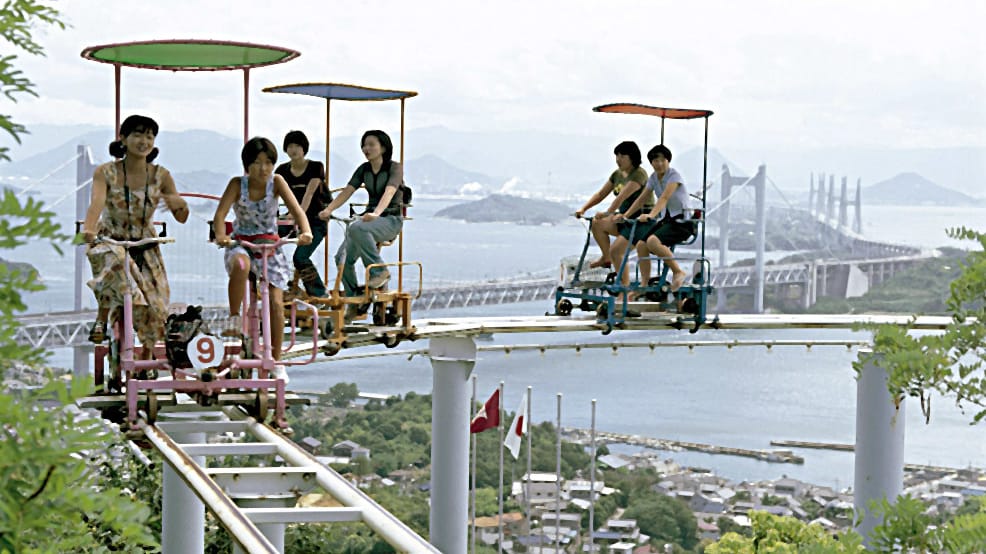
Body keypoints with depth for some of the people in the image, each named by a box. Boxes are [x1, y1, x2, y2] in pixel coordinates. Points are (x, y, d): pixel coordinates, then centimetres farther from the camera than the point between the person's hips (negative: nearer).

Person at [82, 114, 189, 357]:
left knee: (154, 308, -7)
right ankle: (102, 320, -22)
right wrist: (88, 229, -52)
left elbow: (181, 218, -4)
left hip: (145, 248, 3)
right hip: (109, 242, -3)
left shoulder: (161, 176, -7)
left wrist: (180, 205, -29)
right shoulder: (106, 172, -13)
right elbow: (97, 202, -31)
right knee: (116, 260, -39)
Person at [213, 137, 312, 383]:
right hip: (241, 244, -2)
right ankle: (234, 317, -22)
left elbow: (296, 209, -19)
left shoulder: (276, 182, -7)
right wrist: (221, 235, -43)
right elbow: (220, 214, -21)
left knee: (275, 303, -6)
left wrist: (306, 231, -40)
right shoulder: (237, 184, -10)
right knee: (241, 264, -40)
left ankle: (277, 362, 7)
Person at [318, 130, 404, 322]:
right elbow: (347, 191, -1)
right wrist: (328, 210, -19)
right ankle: (353, 303, 3)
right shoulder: (364, 169, 9)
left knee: (357, 228, -37)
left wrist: (376, 213, -45)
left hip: (390, 220, -6)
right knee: (343, 258, -11)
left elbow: (389, 193, -26)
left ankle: (380, 271, -27)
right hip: (369, 218, 6)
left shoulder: (394, 168, -8)